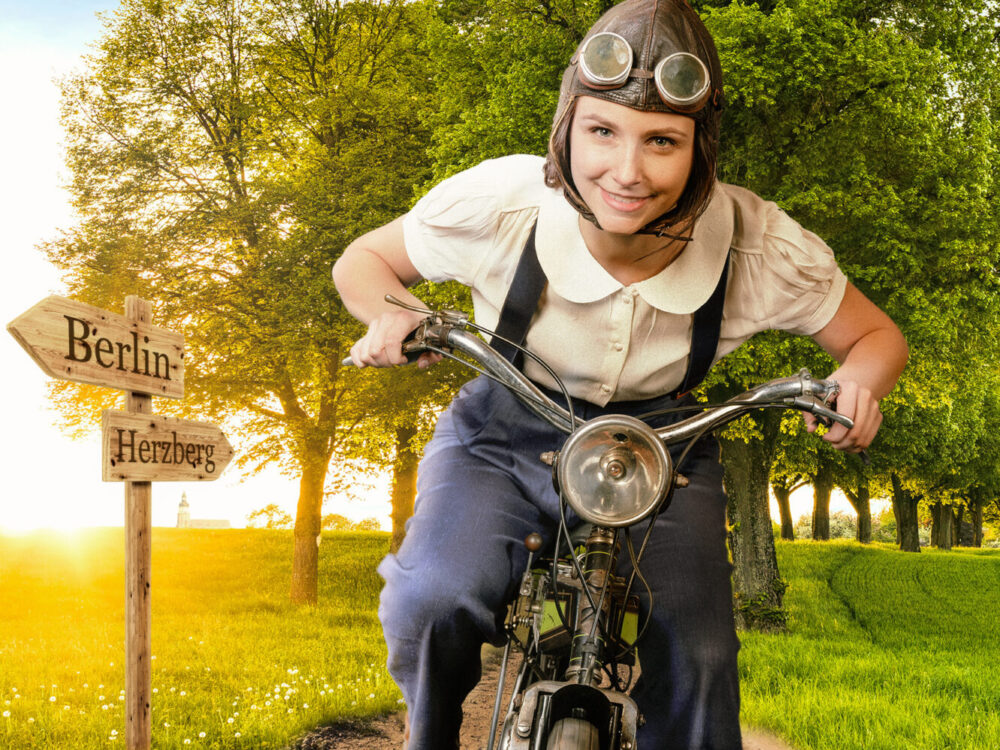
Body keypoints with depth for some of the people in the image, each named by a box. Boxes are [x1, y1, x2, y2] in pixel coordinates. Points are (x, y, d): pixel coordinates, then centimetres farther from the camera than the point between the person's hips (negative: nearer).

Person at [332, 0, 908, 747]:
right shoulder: (498, 203, -27)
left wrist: (858, 385, -30)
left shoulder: (763, 249, -25)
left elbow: (876, 335, -7)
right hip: (505, 440, -1)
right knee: (435, 601, -25)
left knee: (697, 659, -15)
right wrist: (393, 315, -30)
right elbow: (363, 259, -8)